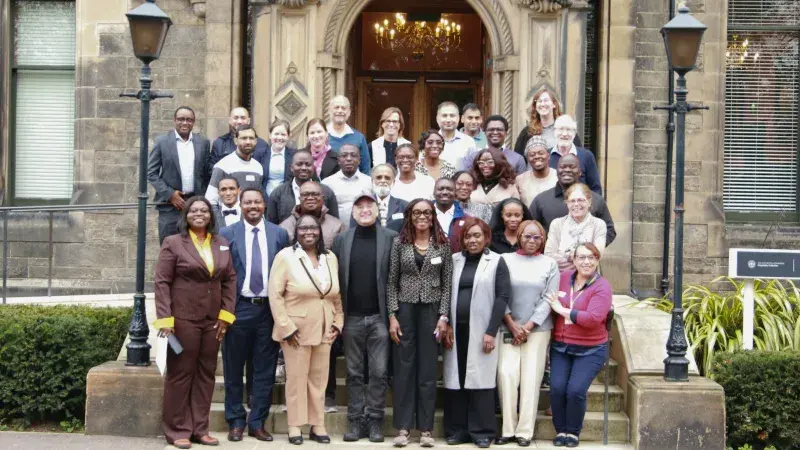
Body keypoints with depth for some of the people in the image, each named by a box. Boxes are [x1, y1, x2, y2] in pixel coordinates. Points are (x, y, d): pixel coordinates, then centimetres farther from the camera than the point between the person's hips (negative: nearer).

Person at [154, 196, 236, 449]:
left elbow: (229, 279, 11)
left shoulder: (221, 244, 11)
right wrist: (165, 319, -13)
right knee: (180, 374, 2)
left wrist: (225, 314, 1)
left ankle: (200, 429, 16)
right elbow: (162, 282, -6)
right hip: (183, 319, -4)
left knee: (206, 374, 8)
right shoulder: (173, 243, -2)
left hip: (213, 320, 5)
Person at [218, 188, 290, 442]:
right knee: (234, 369, 7)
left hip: (269, 308, 1)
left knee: (265, 370, 6)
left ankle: (257, 423, 16)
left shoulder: (279, 234, 6)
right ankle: (236, 421, 19)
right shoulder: (227, 234, 2)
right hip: (239, 308, -1)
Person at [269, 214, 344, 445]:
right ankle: (295, 426, 11)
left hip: (324, 330, 4)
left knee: (319, 379, 9)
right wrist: (286, 327, -14)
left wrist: (338, 322, 5)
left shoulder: (330, 258, 8)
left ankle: (318, 425, 16)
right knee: (296, 378, 3)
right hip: (296, 329, -4)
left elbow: (337, 294, 13)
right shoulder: (285, 256, -7)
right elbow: (275, 295, -10)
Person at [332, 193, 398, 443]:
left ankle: (375, 420, 9)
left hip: (380, 316, -2)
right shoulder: (341, 239, 6)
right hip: (351, 317, 2)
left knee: (379, 372, 1)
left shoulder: (391, 238, 1)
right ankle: (355, 420, 13)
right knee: (354, 372, 7)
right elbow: (335, 279, 5)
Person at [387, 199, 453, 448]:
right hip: (404, 309, 0)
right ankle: (403, 427, 7)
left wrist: (444, 317, -4)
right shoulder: (400, 243, 3)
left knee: (428, 369, 3)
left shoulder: (443, 244, 3)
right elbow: (392, 282, 3)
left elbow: (447, 283, 3)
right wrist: (392, 316, -5)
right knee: (404, 368, 2)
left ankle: (426, 428, 9)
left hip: (431, 310, 0)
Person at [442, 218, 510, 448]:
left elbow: (503, 297, -4)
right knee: (455, 379, 3)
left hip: (481, 331, -3)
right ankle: (456, 430, 11)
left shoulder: (496, 262, 2)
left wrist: (491, 331, -11)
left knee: (480, 379, -2)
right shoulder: (454, 260, 10)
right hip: (456, 330, 3)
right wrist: (446, 326, -1)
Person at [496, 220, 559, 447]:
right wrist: (512, 325, -7)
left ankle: (525, 431, 1)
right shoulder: (505, 260, 4)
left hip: (538, 328, 0)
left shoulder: (549, 264, 7)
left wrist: (528, 326, -7)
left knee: (531, 377, -3)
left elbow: (549, 299, 1)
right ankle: (508, 429, -2)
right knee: (506, 374, -11)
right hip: (509, 327, 0)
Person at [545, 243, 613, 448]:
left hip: (590, 350, -3)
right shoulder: (564, 278, 2)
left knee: (576, 390, -16)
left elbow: (593, 318, -24)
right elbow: (551, 303, 14)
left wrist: (562, 310, -18)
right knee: (557, 388, -13)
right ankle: (560, 430, 6)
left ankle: (573, 432, 6)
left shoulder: (602, 287, -11)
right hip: (560, 347, 3)